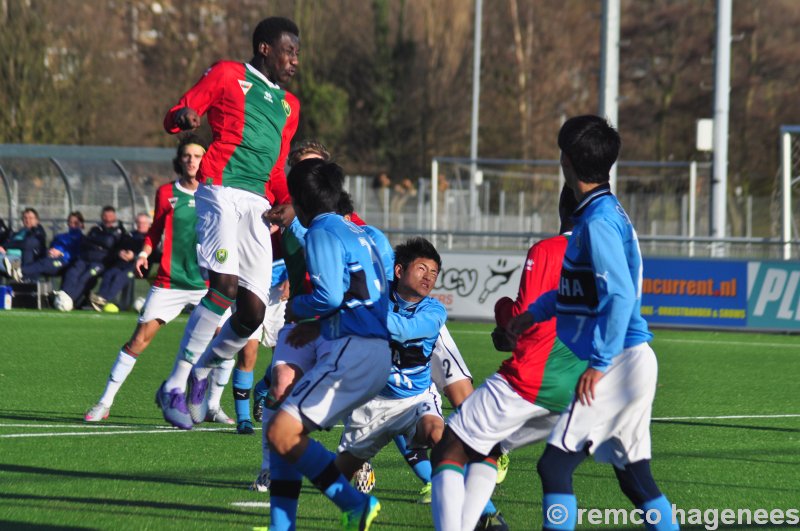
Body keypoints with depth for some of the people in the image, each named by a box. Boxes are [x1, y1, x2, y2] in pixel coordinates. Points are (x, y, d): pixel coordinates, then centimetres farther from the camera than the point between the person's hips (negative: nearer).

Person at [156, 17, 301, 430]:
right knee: (224, 286, -24)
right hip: (222, 190, -6)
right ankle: (175, 386, -16)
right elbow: (174, 118, 5)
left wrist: (290, 200, 10)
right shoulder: (227, 75, 9)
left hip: (258, 205, 6)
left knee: (252, 311, -4)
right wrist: (184, 116, -19)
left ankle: (201, 374, 20)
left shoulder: (288, 106, 27)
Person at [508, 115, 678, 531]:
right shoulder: (607, 212, 14)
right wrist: (535, 312, 24)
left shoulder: (598, 223, -16)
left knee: (555, 464, -9)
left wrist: (599, 364, -22)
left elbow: (620, 297, -24)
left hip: (616, 364, -10)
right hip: (634, 362, 10)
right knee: (634, 477, 12)